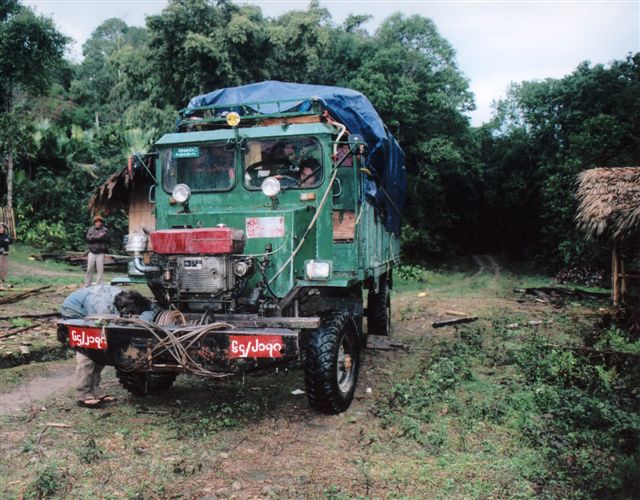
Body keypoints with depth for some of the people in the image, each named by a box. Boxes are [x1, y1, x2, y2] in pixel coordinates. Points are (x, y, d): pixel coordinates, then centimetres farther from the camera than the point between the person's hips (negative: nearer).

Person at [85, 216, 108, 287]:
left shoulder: (104, 230, 1)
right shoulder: (91, 229, 8)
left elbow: (102, 238, -17)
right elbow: (88, 239, -5)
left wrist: (93, 237, -7)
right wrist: (98, 237, -12)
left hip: (100, 253, -2)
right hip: (92, 252, 2)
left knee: (100, 270, -2)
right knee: (89, 269, 3)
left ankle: (98, 286, 4)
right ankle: (87, 285, 11)